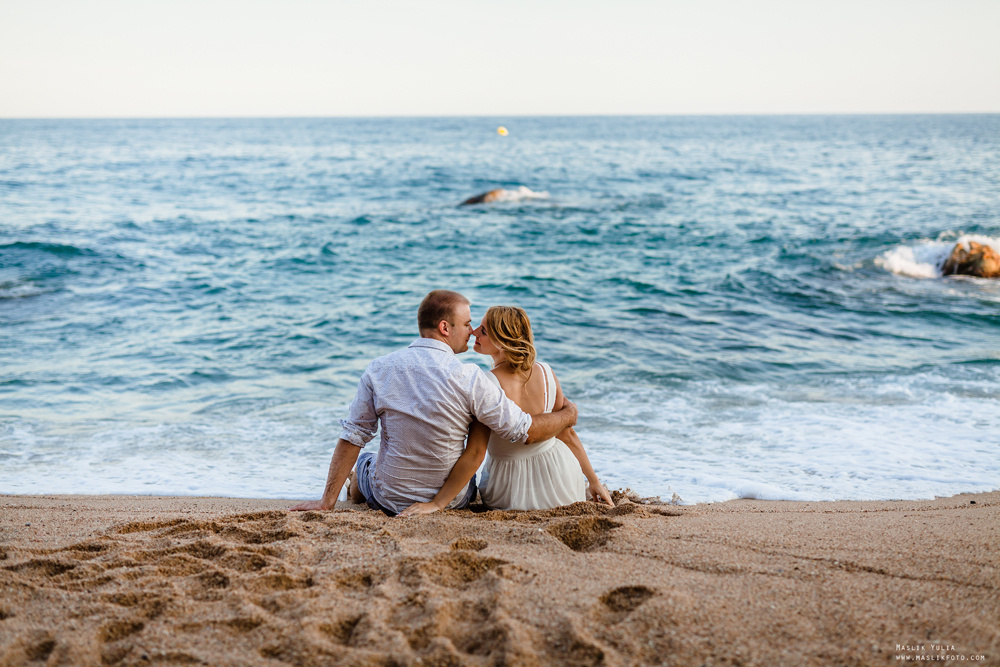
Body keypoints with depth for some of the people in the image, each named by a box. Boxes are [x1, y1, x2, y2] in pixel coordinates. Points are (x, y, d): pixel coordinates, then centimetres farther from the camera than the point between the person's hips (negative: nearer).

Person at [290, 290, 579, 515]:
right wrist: (567, 415, 2)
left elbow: (352, 437, -8)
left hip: (389, 499, 1)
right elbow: (525, 431, -17)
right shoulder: (469, 378, -21)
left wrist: (328, 500, -3)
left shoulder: (379, 370, -13)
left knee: (363, 462, 35)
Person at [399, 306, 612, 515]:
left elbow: (473, 454, -28)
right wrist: (594, 481, 9)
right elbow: (567, 433, -4)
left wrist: (437, 503, -25)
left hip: (511, 496, -3)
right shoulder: (545, 373, -14)